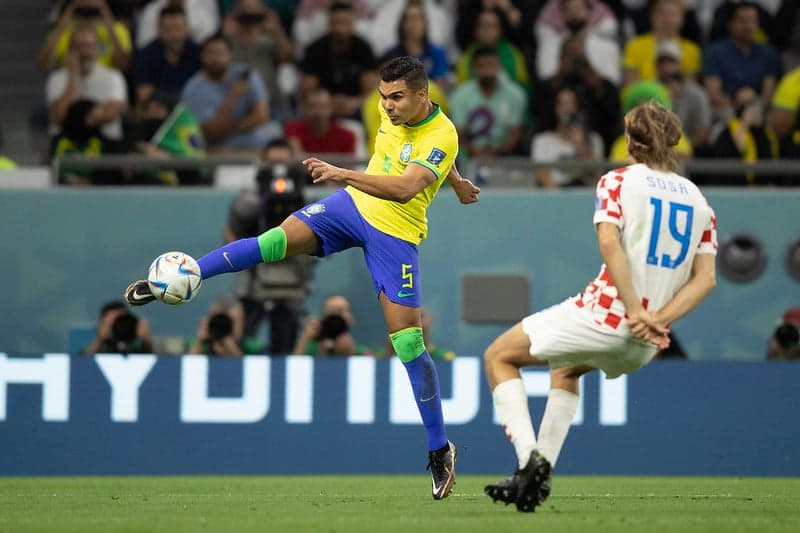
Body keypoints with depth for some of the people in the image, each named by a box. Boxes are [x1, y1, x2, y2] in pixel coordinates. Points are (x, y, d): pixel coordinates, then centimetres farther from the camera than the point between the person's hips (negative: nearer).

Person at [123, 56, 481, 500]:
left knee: (407, 339, -9)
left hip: (395, 232, -6)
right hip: (353, 203, 6)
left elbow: (405, 188, -39)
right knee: (278, 239, -18)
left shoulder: (442, 136, -24)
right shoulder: (396, 112, -2)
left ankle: (440, 450, 2)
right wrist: (454, 180, 34)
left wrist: (345, 175, -49)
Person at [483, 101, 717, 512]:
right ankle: (540, 474, 29)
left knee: (499, 356, 14)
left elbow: (609, 243, -19)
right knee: (565, 369, 36)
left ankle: (530, 459, -5)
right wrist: (659, 318, -9)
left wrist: (635, 311, -21)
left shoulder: (617, 182, -2)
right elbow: (706, 278, 0)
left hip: (603, 314, -6)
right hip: (644, 349, 6)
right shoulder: (699, 201, 11)